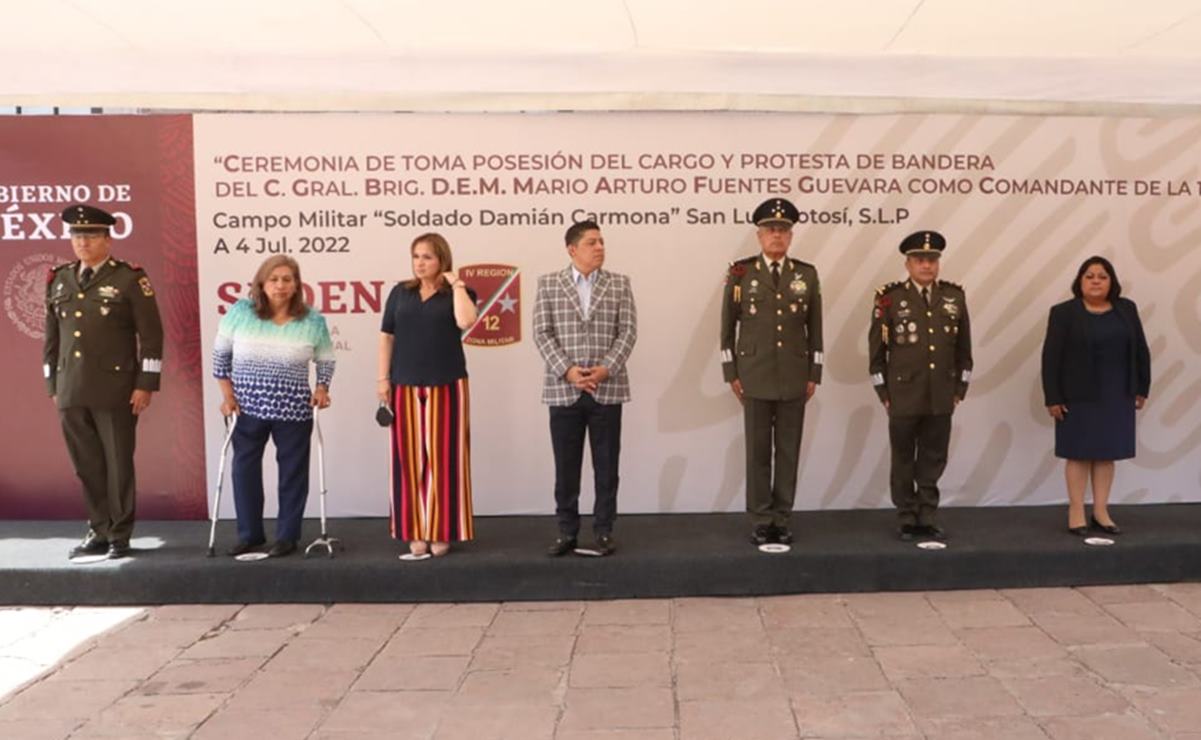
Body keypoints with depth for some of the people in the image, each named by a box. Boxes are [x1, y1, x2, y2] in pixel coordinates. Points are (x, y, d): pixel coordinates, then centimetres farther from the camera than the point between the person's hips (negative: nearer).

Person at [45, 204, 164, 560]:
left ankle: (120, 536, 14)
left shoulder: (130, 278, -4)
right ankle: (99, 532, 22)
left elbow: (151, 335, -6)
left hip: (115, 390, -5)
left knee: (118, 464, 3)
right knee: (87, 466, 10)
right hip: (71, 392, 5)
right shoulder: (59, 280, 12)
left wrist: (145, 385, -11)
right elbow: (51, 337, 16)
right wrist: (53, 386, 13)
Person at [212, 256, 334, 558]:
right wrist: (227, 394, -1)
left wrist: (322, 389, -8)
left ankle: (287, 535, 21)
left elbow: (326, 361, 7)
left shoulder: (313, 320, -5)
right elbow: (221, 354, 4)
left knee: (292, 471, 7)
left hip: (294, 410, -1)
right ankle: (249, 533, 26)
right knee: (244, 469, 10)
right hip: (247, 407, 1)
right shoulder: (240, 312, -5)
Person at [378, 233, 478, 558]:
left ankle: (441, 532, 6)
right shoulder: (400, 292, 11)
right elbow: (386, 337, 10)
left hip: (446, 386, -2)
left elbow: (466, 322, -18)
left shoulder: (458, 293, 4)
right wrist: (383, 379, 3)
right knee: (410, 459, 3)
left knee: (443, 457, -1)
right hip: (406, 386, 2)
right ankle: (415, 531, 10)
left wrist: (457, 284, -9)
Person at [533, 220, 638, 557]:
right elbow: (542, 333, -1)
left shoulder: (619, 284, 7)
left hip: (607, 388, 1)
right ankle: (567, 532, 17)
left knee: (606, 466, 5)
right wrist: (567, 370, -13)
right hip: (563, 389, 0)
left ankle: (604, 532, 15)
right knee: (566, 466, 6)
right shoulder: (548, 284, 5)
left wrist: (606, 369, -13)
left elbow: (628, 331, 0)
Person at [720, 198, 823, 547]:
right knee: (758, 451, 3)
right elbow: (728, 326, 2)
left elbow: (815, 328, 8)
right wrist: (731, 374, -2)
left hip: (795, 378, 2)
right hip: (755, 376, -2)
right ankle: (761, 520, 12)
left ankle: (782, 518, 15)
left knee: (789, 451, 6)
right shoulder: (740, 272, 0)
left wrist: (814, 374, 4)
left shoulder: (807, 274, 6)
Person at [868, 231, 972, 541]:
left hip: (942, 398, 3)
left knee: (933, 461, 10)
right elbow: (876, 349, -3)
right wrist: (884, 393, -4)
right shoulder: (889, 298, -5)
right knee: (904, 462, 8)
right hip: (904, 397, -3)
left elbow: (963, 348, 11)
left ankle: (928, 518, 21)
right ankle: (907, 520, 20)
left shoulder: (955, 297, 5)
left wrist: (960, 389, 7)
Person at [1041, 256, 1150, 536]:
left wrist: (1142, 388, 6)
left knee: (1107, 453, 8)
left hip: (1116, 396, 4)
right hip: (1079, 397, -4)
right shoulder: (1064, 313, -6)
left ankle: (1100, 511, 16)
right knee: (1079, 453, 1)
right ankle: (1076, 513, 7)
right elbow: (1051, 357, -8)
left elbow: (1141, 350, 10)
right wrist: (1053, 397, -12)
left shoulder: (1126, 309, 6)